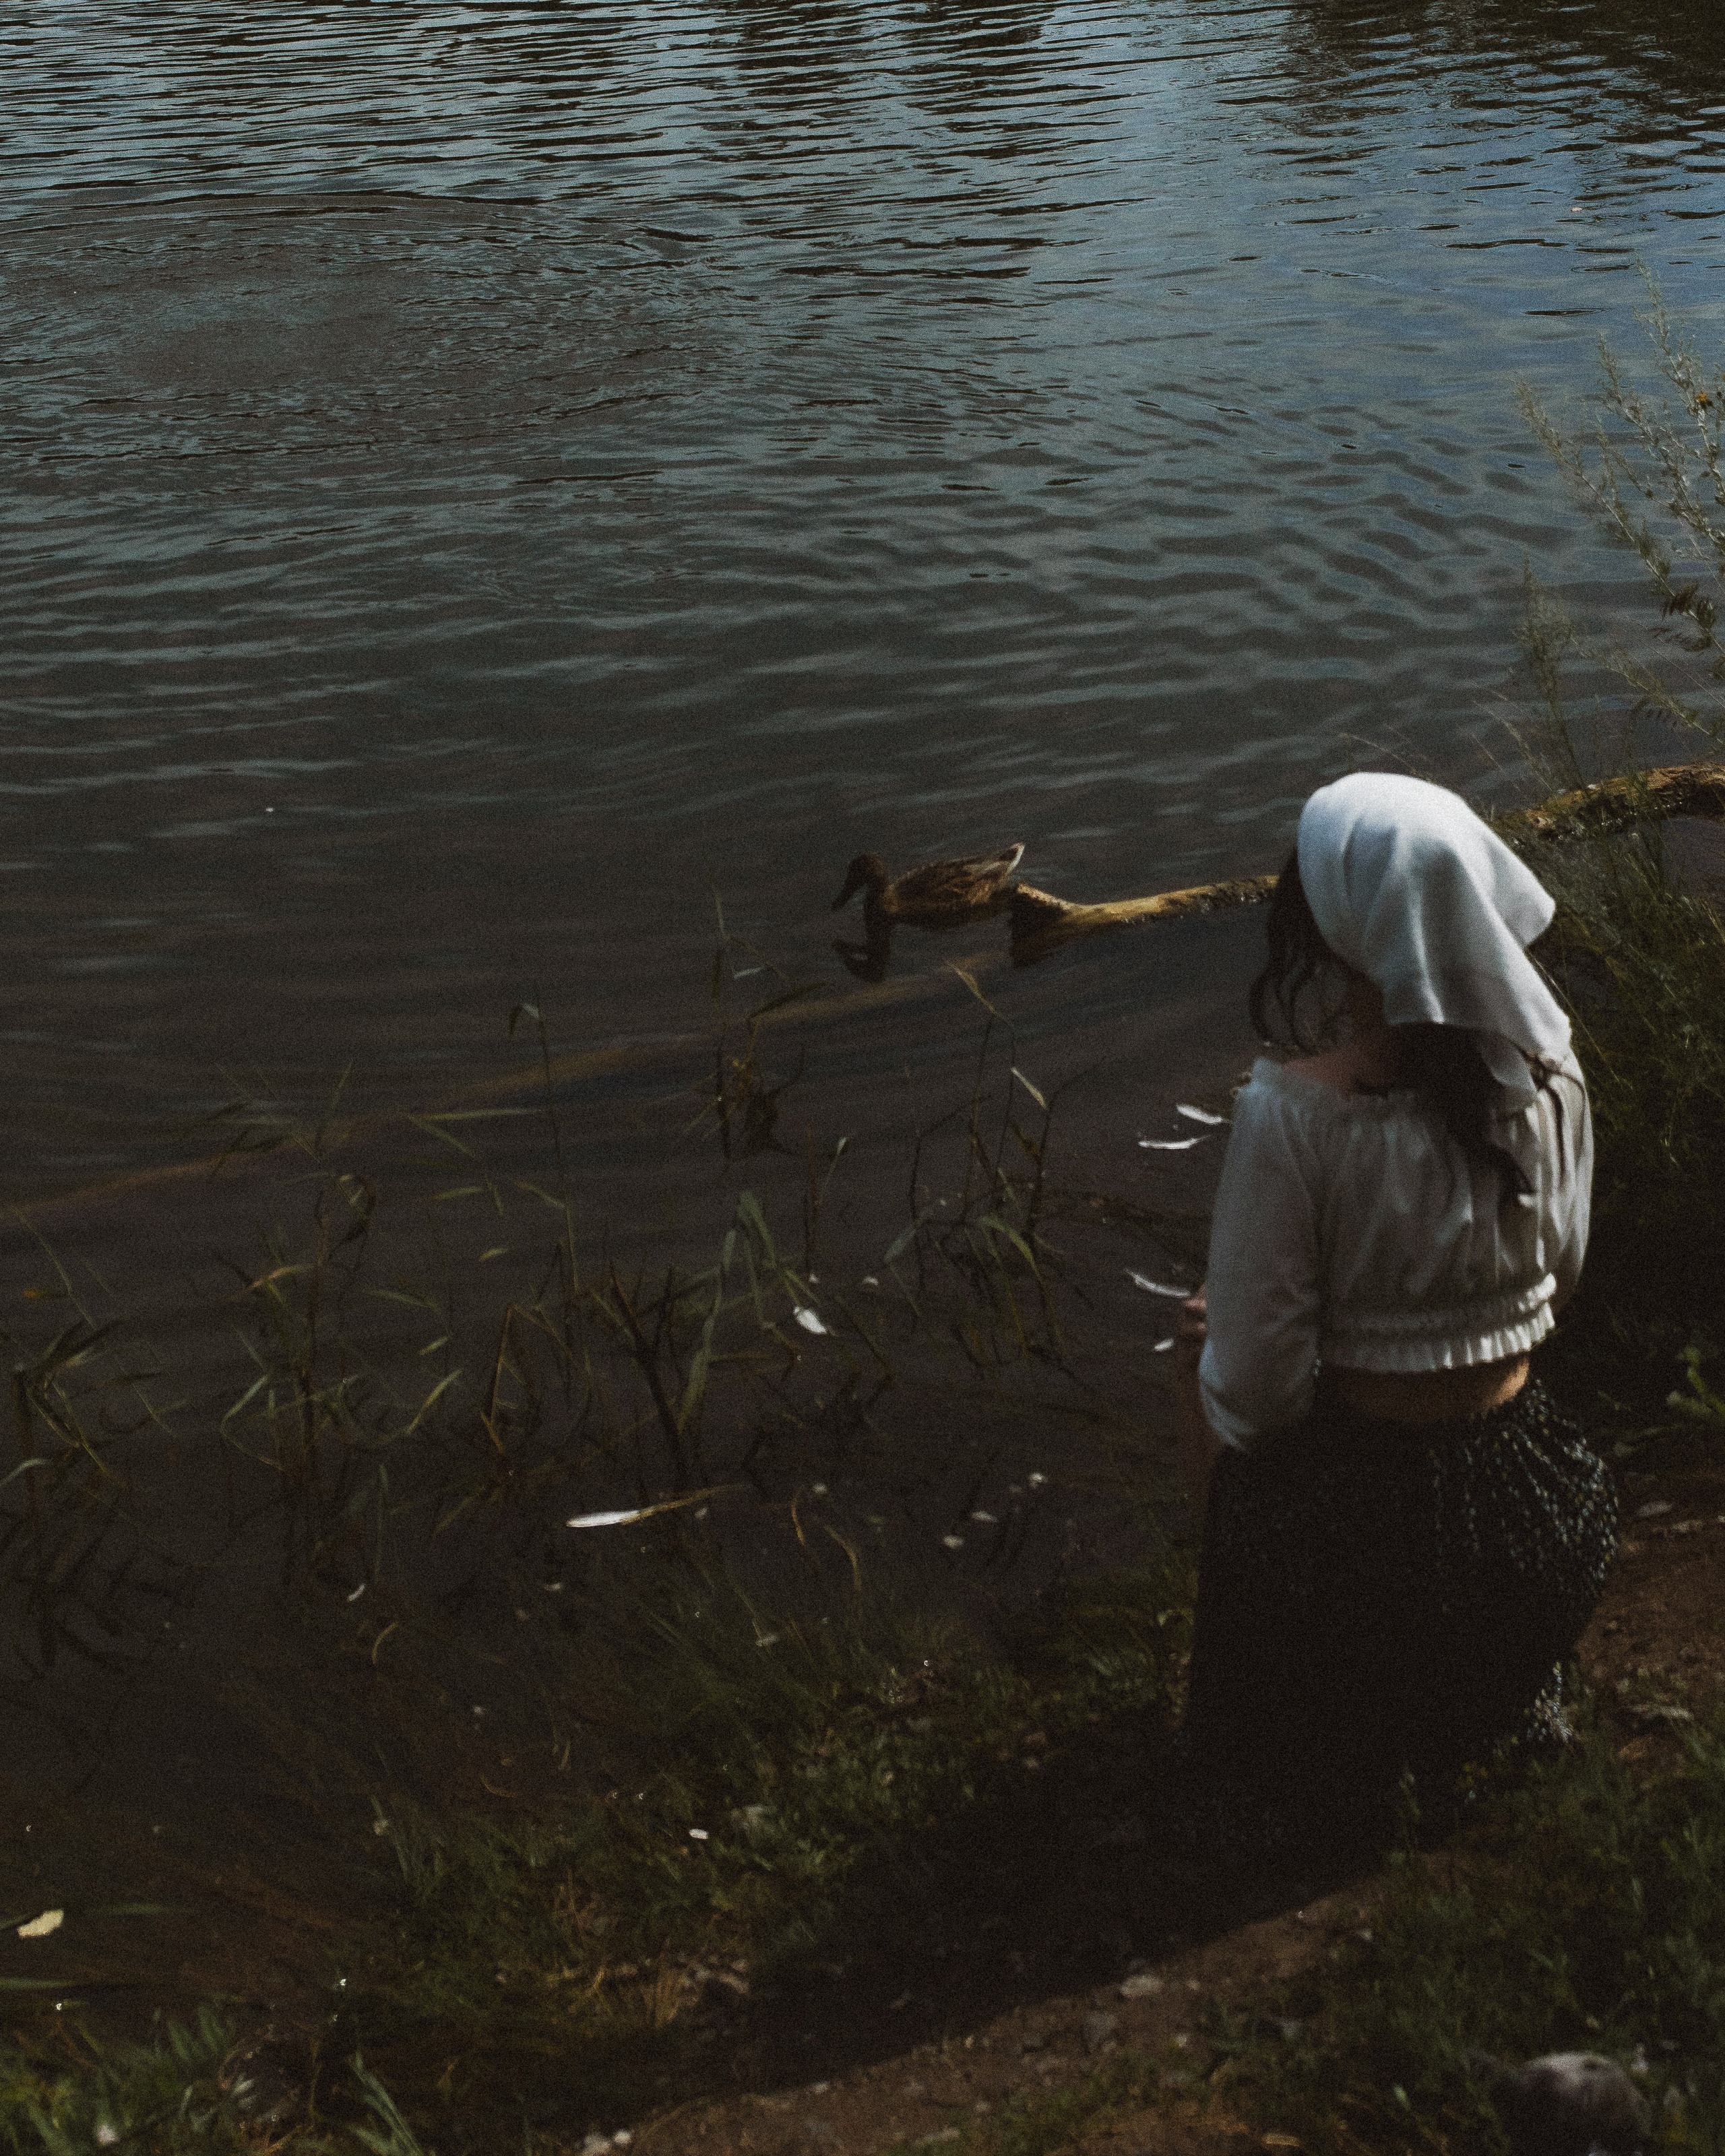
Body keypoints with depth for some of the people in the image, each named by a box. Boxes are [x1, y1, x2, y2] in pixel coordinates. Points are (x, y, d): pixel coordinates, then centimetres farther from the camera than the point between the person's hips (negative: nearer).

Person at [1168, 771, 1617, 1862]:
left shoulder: (1294, 1114, -27)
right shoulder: (1551, 1072, -12)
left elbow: (1256, 1389, -20)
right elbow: (1559, 1284, 5)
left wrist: (1208, 1350, 1)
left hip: (1363, 1542, -5)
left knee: (1201, 1351, 24)